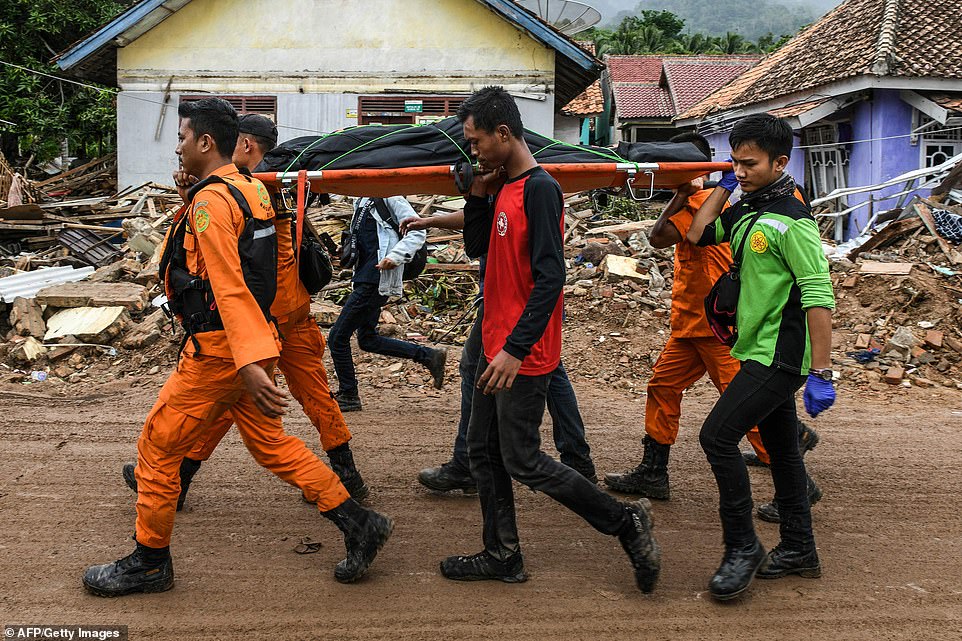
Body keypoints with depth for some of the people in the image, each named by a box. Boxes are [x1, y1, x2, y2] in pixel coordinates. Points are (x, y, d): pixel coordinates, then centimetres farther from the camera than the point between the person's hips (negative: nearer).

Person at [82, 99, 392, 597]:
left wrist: (250, 364, -31)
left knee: (157, 448, 5)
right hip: (253, 343, 9)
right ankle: (359, 524, 16)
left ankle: (150, 561, 18)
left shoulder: (210, 201, -17)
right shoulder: (251, 190, 11)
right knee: (270, 444, 16)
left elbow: (229, 287, -26)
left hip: (218, 350, -9)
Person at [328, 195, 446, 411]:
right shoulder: (362, 200, 16)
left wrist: (395, 257, -27)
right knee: (368, 340, 17)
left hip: (376, 280, -10)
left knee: (337, 337, -4)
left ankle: (348, 396, 11)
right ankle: (428, 355, 20)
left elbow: (417, 232, -17)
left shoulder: (388, 197, -11)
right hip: (366, 278, 10)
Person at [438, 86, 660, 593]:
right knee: (483, 452, 14)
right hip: (497, 347, 9)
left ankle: (625, 522, 9)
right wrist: (478, 195, 4)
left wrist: (515, 349, -27)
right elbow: (476, 248, 19)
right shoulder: (504, 186, 10)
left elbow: (549, 277, -23)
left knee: (522, 461, -2)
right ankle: (503, 556, 25)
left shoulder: (539, 189, -17)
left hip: (522, 356, -9)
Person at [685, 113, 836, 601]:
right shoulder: (746, 211, 10)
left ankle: (742, 546, -3)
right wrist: (723, 187, 14)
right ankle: (798, 550, 27)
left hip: (780, 357, -9)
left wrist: (821, 373, -22)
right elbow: (698, 235, 21)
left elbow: (819, 297, -20)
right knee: (781, 449, 15)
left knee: (717, 435, -14)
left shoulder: (791, 220, -16)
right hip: (761, 354, 9)